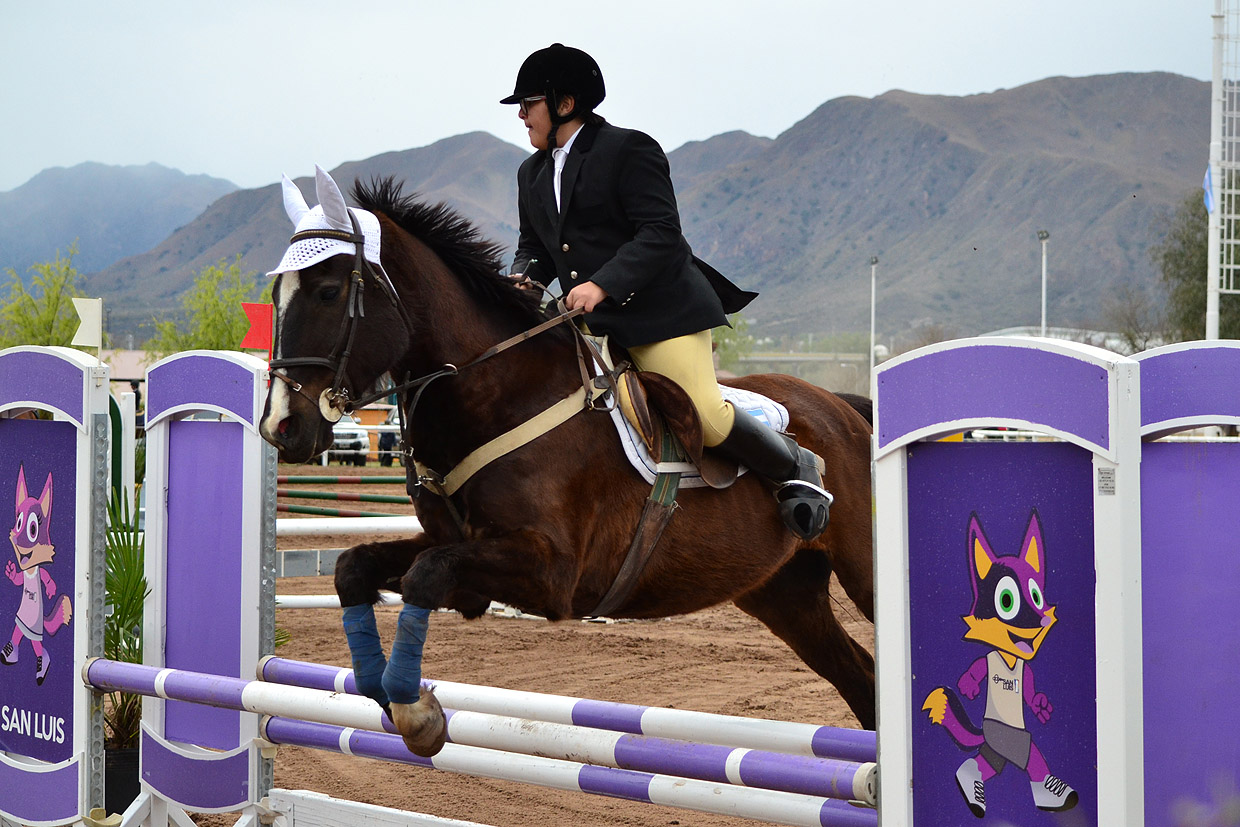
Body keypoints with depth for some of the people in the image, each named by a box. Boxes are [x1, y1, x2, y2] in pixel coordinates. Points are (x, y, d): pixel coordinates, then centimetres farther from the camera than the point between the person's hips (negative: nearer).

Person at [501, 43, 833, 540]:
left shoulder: (628, 150, -9)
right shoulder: (532, 174, 16)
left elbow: (660, 233, -17)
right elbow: (533, 244, 23)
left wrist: (603, 284, -28)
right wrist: (523, 278, -2)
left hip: (660, 315, -8)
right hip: (589, 325, 8)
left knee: (705, 419, -19)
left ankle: (795, 468, 6)